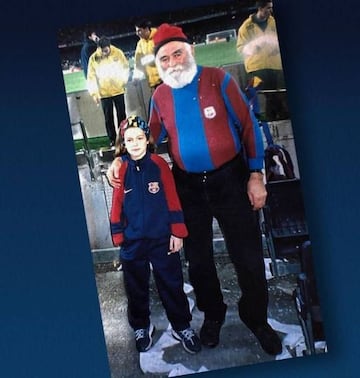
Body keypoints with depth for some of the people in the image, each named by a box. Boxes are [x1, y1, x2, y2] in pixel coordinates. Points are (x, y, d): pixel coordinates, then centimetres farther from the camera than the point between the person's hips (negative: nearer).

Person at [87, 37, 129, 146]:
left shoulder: (118, 53, -8)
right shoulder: (94, 58, -10)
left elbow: (125, 67, 4)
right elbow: (91, 77, -8)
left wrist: (124, 81, -6)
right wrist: (94, 93, -13)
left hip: (118, 91, 1)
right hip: (104, 93, -1)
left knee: (121, 115, 10)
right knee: (108, 118, 5)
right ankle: (112, 139, 15)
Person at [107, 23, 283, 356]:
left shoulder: (219, 79, -10)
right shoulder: (160, 96, 1)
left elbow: (248, 126, -8)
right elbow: (150, 138, 11)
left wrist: (256, 174, -9)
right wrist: (121, 160, -4)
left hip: (230, 179, -3)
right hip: (188, 186, 4)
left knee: (248, 256, 4)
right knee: (198, 258, 16)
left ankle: (257, 318, 28)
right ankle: (212, 315, 39)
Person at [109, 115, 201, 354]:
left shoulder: (159, 164, -5)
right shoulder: (121, 169, -3)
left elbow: (172, 199, -4)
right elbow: (118, 204, 1)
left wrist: (177, 233, -4)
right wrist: (118, 235, 2)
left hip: (162, 238, -1)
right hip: (133, 241, 1)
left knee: (172, 285, 9)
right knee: (136, 287, 15)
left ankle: (182, 326, 26)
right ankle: (141, 327, 34)